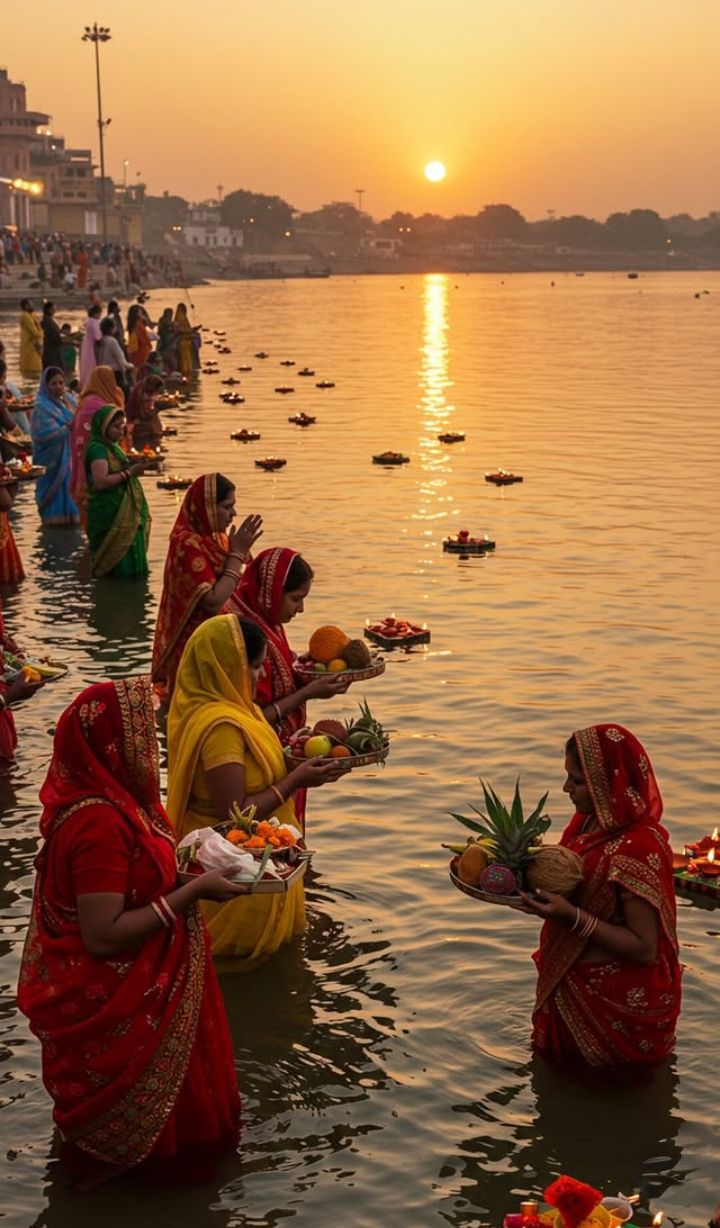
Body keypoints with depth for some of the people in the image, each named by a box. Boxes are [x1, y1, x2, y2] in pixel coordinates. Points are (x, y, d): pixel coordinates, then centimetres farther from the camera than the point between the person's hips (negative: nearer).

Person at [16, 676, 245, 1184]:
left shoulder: (105, 796, -1)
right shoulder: (100, 822, -31)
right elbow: (104, 935, -32)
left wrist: (186, 871, 2)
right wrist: (193, 892, -26)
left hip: (132, 988, 9)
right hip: (113, 1007, -9)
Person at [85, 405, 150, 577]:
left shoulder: (112, 447, 15)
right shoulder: (97, 448, -13)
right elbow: (100, 481, -25)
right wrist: (129, 472, -21)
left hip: (125, 515, 10)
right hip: (109, 517, -9)